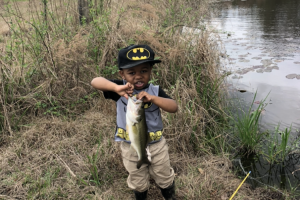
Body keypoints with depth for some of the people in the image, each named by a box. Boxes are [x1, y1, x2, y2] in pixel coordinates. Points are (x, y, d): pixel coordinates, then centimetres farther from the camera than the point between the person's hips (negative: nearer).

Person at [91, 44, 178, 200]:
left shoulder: (155, 91, -13)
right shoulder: (121, 90, -16)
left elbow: (174, 107, -24)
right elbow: (95, 82, -29)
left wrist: (153, 98, -39)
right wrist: (116, 88, -47)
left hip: (157, 145, 1)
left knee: (164, 177, 26)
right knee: (138, 182, 25)